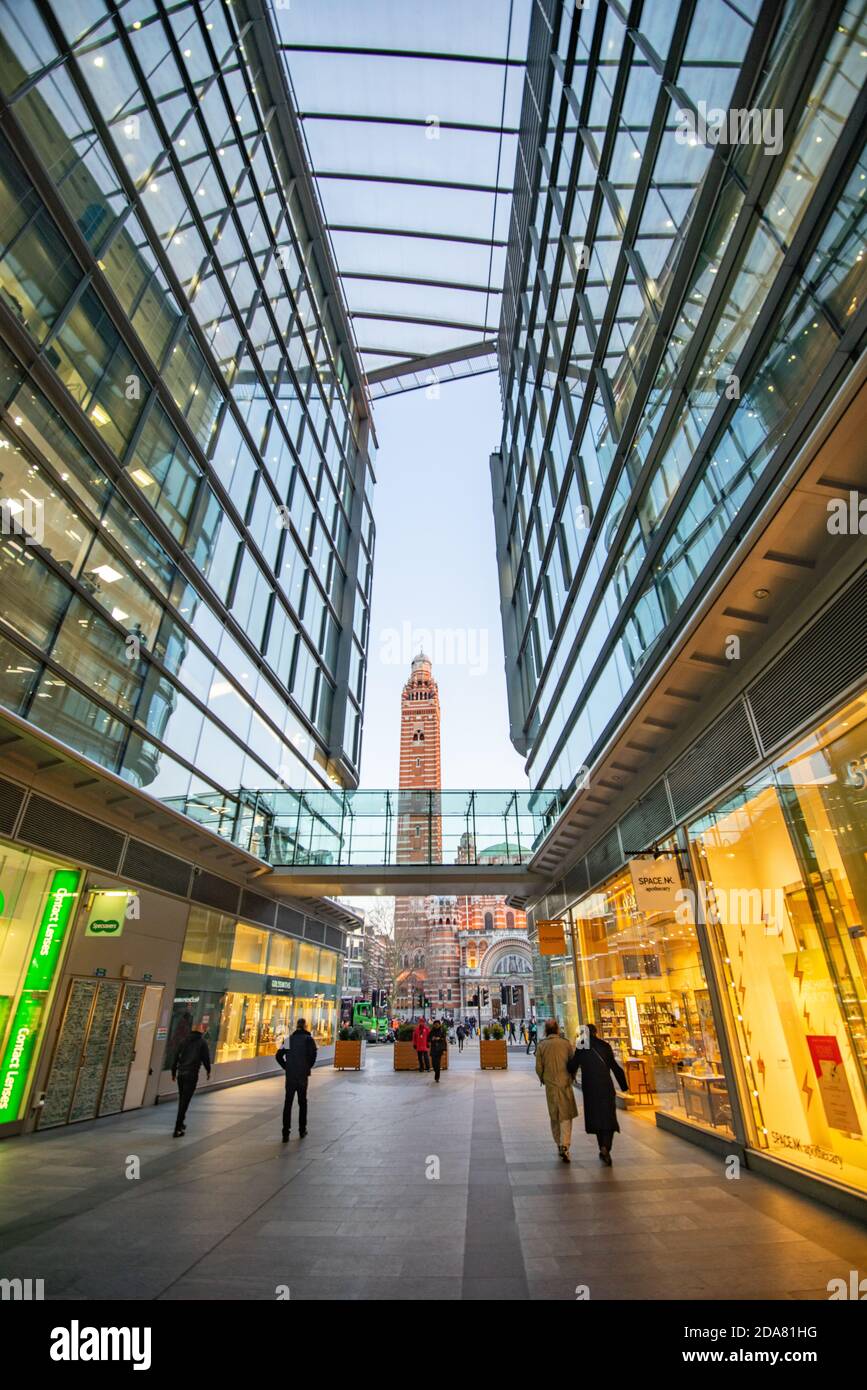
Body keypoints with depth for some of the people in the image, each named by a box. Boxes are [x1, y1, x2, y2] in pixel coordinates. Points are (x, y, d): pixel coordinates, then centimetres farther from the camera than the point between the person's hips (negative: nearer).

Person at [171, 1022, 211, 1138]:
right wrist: (208, 1071, 15)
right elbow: (206, 1058, -1)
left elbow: (175, 1057, 10)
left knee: (181, 1100, 21)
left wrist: (174, 1072, 19)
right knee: (185, 1101, -2)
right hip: (192, 1074, -5)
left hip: (181, 1073, 5)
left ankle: (180, 1124, 31)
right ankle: (177, 1129, -5)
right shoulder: (202, 1041, -2)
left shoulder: (183, 1040, 9)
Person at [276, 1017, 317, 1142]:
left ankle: (286, 1133, 2)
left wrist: (286, 1067, 9)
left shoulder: (288, 1039, 6)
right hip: (303, 1075, -2)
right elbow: (313, 1053, -18)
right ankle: (302, 1130, 20)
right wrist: (309, 1067, -2)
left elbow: (278, 1056, 2)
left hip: (290, 1076, 2)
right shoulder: (308, 1039, -5)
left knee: (287, 1104, 8)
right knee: (302, 1102, 14)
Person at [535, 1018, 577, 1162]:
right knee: (566, 1116, 3)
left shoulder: (541, 1046, -3)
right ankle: (564, 1146, -11)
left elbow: (539, 1068, -2)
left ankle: (559, 1145, 25)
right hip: (565, 1084, -1)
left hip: (550, 1085, 1)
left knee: (554, 1117, 17)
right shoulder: (565, 1043, -5)